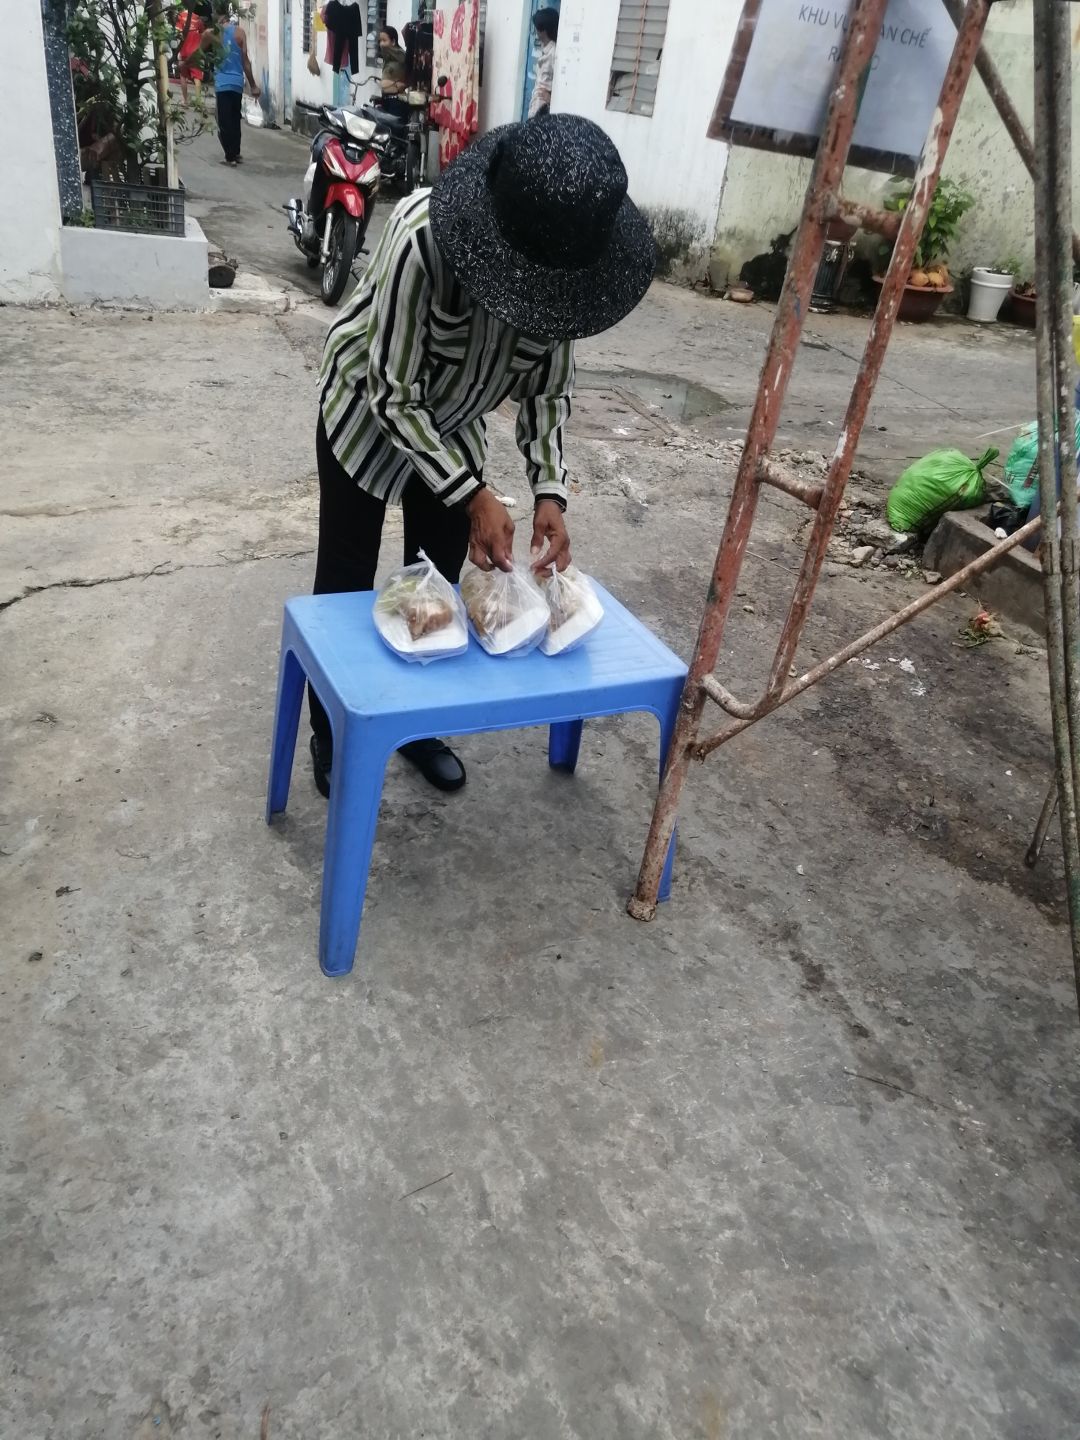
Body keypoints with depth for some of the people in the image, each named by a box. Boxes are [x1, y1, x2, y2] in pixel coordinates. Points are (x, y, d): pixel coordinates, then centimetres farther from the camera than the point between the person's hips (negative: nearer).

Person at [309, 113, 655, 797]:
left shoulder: (564, 260, -21)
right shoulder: (424, 237, -37)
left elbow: (549, 387, -11)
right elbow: (394, 393, -31)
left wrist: (551, 493, -24)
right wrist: (474, 496, -35)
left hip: (453, 427, 5)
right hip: (368, 415, -4)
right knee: (347, 583, 4)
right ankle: (332, 734, 24)